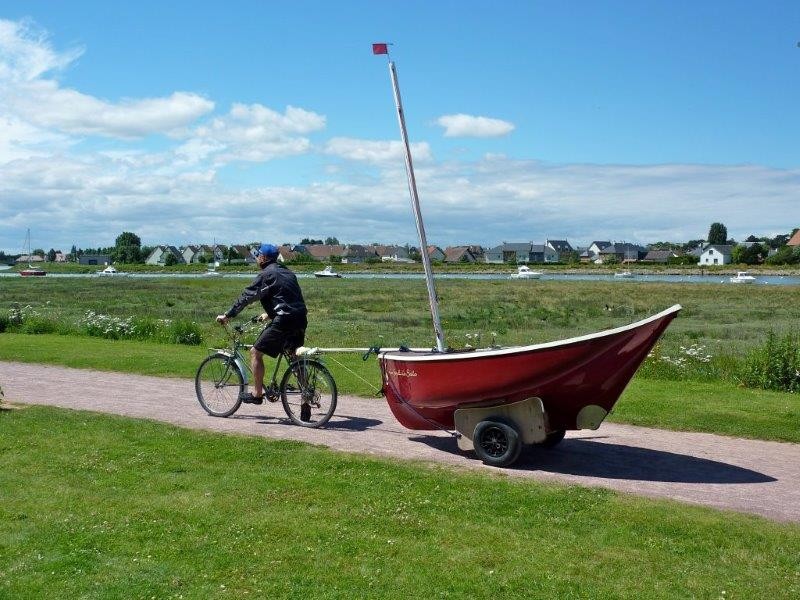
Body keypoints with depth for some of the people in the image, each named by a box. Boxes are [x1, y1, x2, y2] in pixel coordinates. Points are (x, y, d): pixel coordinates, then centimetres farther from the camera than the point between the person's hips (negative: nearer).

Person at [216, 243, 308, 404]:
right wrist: (269, 313, 41)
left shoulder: (266, 275, -4)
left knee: (255, 352, 2)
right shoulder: (287, 273, 21)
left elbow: (246, 297, -5)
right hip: (300, 320, 8)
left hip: (284, 321, -8)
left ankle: (257, 393, 5)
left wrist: (227, 315, 1)